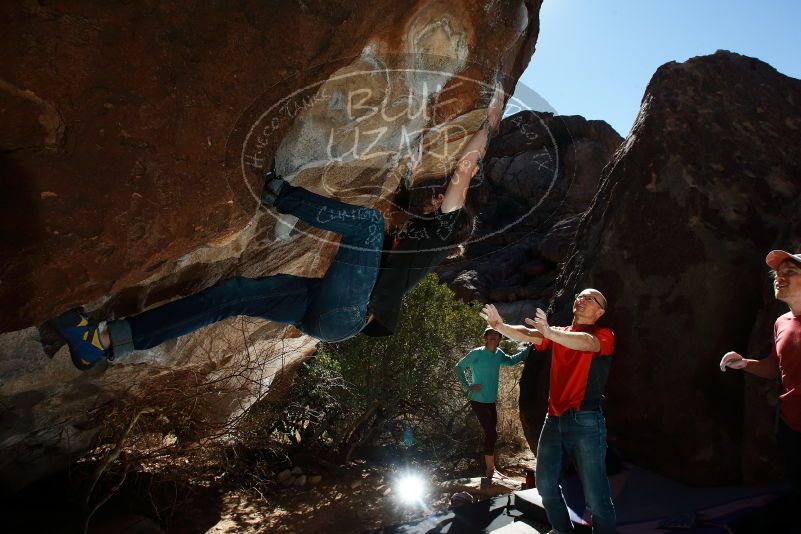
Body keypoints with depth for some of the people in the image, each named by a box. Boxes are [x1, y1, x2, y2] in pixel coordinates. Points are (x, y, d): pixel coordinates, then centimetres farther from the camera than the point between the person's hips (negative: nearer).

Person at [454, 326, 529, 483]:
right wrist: (467, 386, -13)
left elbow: (511, 361, 22)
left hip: (491, 401, 7)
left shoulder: (499, 354, 3)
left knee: (491, 434, 14)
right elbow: (459, 367, -7)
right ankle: (490, 470, 0)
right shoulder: (477, 353, -14)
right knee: (491, 433, -11)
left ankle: (491, 470, 27)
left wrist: (529, 349, 13)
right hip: (478, 400, -7)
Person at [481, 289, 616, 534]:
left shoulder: (603, 335, -2)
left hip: (586, 422, -6)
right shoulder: (559, 334, 13)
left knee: (595, 494, -2)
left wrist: (550, 333, -42)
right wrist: (499, 326, -19)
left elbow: (586, 342, -26)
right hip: (554, 419, 6)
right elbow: (527, 335, -1)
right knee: (546, 485, 16)